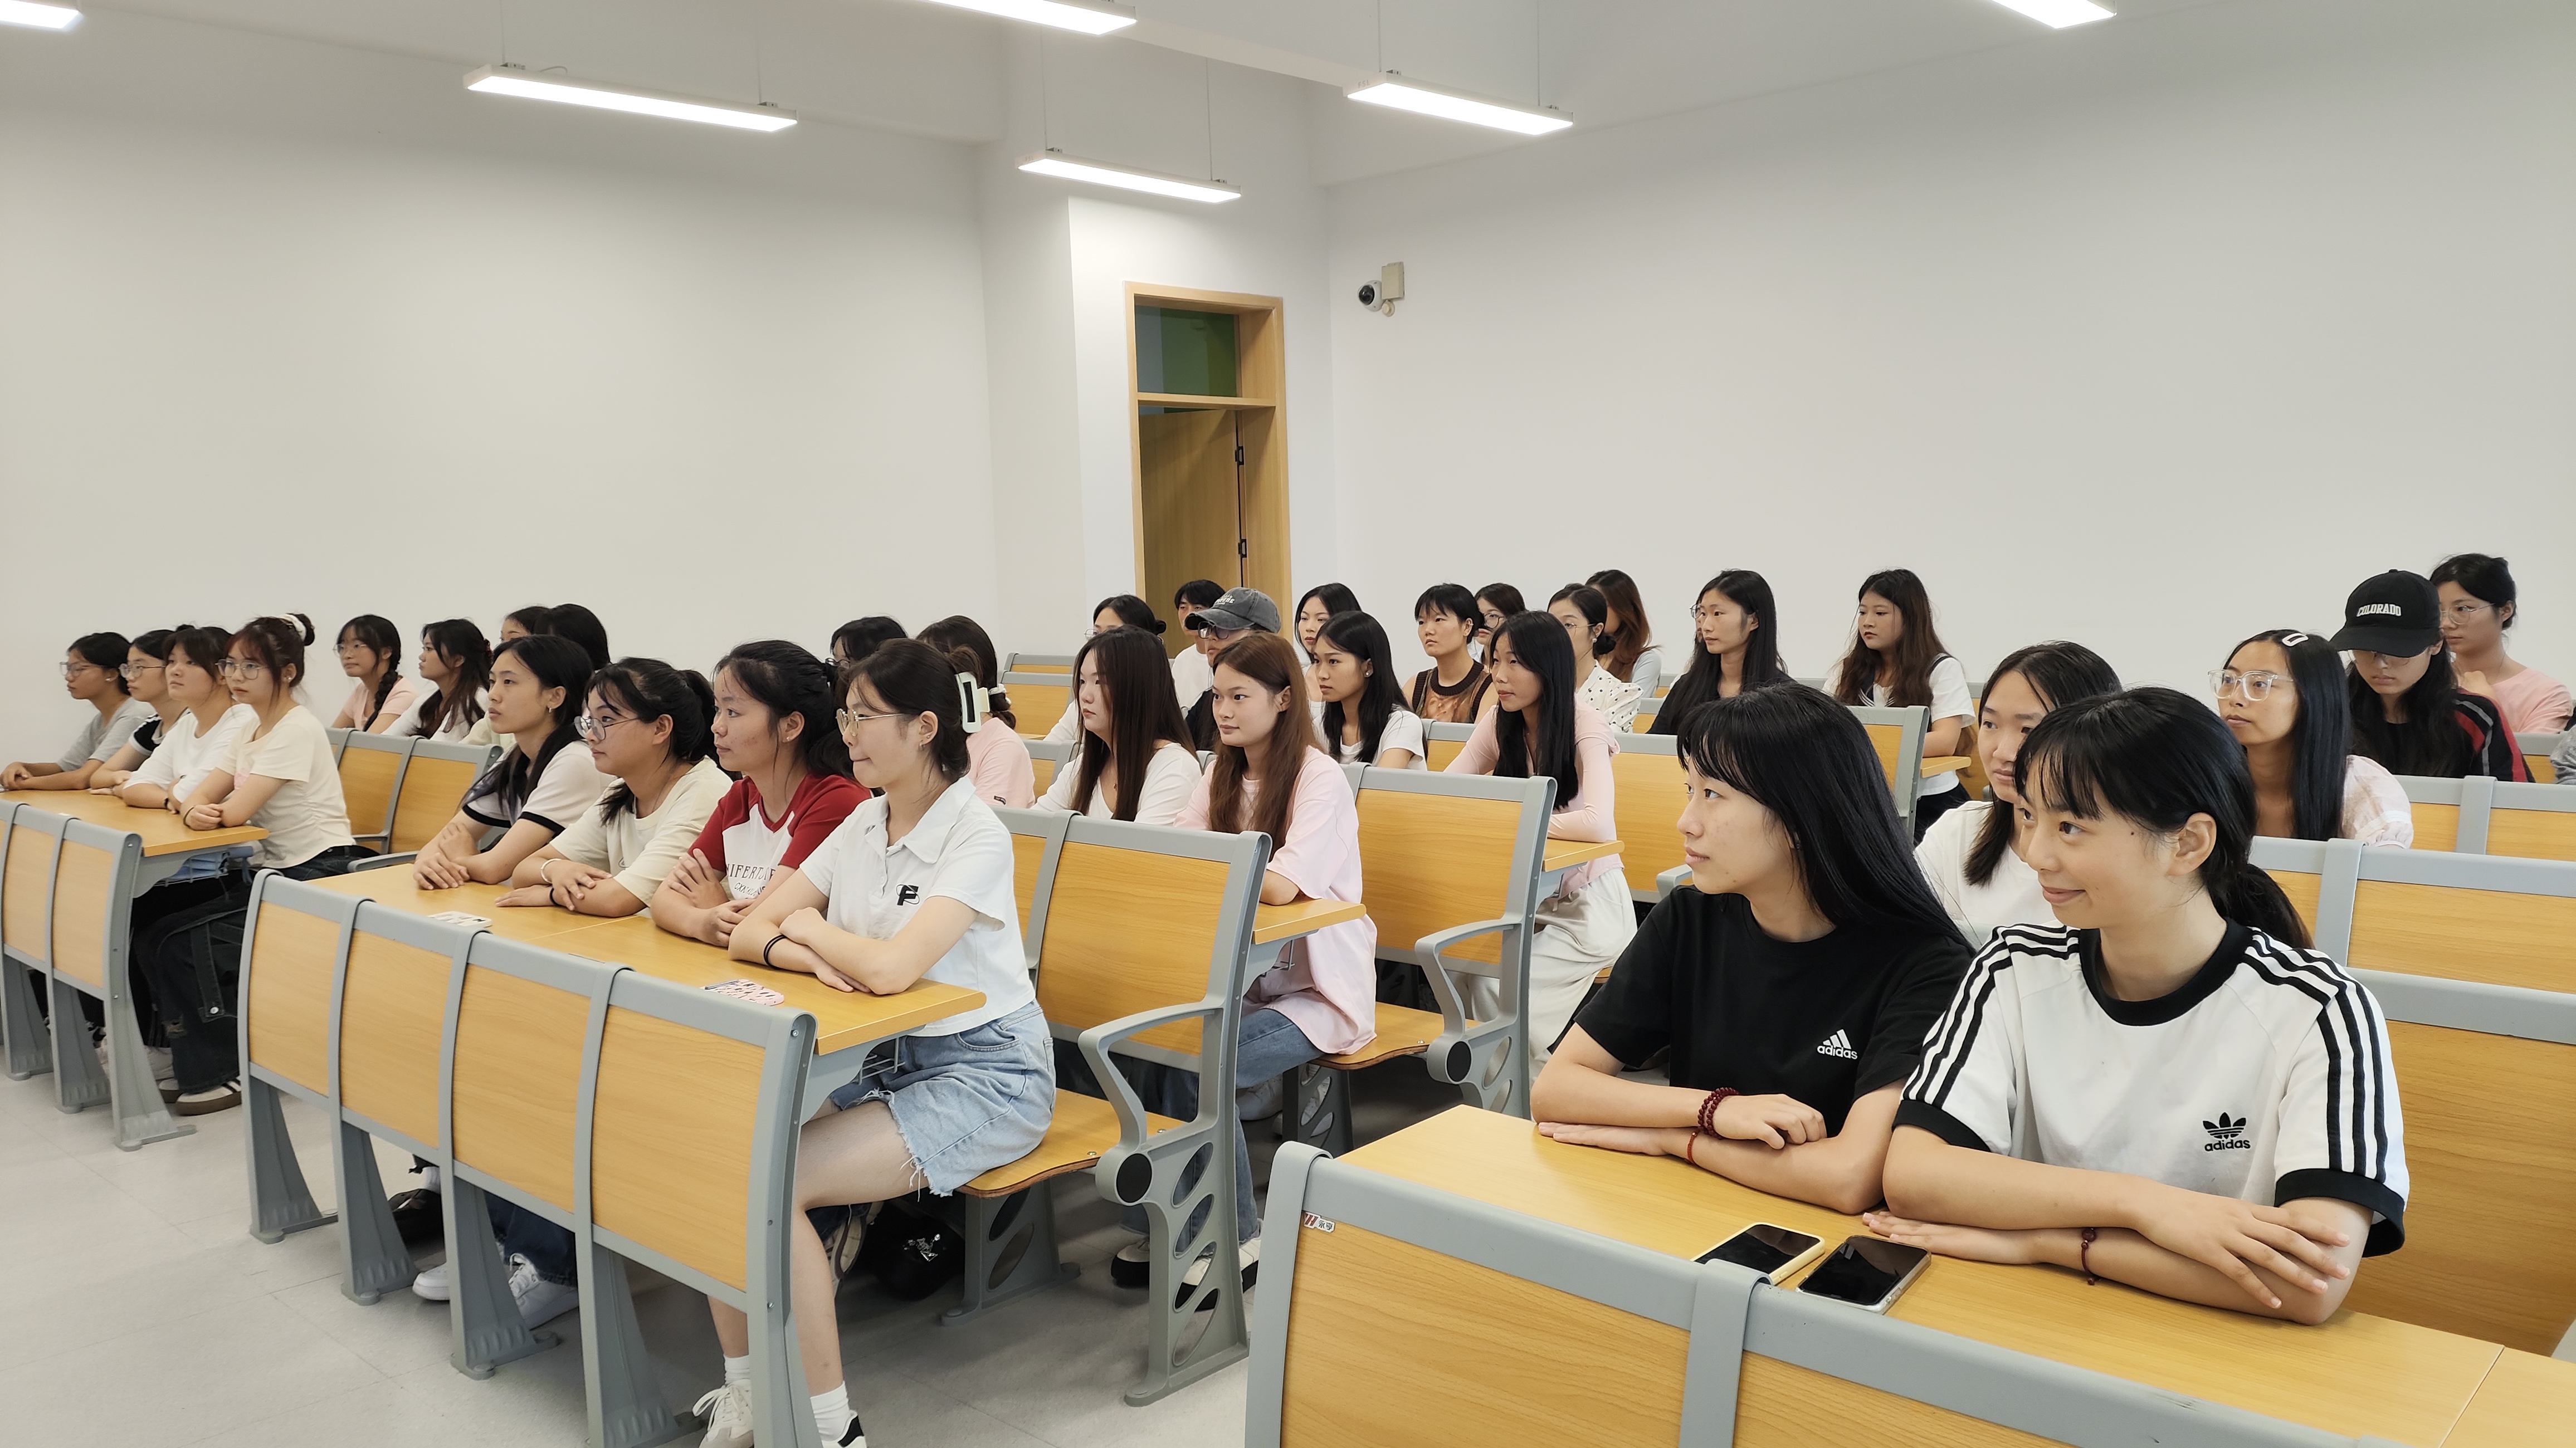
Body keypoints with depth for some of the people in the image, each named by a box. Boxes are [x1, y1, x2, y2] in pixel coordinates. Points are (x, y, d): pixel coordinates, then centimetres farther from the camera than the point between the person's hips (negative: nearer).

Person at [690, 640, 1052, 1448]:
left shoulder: (976, 837, -16)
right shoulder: (862, 824, 7)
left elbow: (891, 967, -29)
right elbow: (750, 934, 4)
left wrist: (806, 924, -10)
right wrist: (810, 955, -18)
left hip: (983, 1072, -7)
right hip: (886, 1057, 7)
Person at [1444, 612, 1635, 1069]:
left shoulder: (1585, 726, -19)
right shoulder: (1499, 723, 0)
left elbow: (1598, 823, -32)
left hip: (1587, 902, -5)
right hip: (1524, 899, 6)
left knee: (1495, 983, -20)